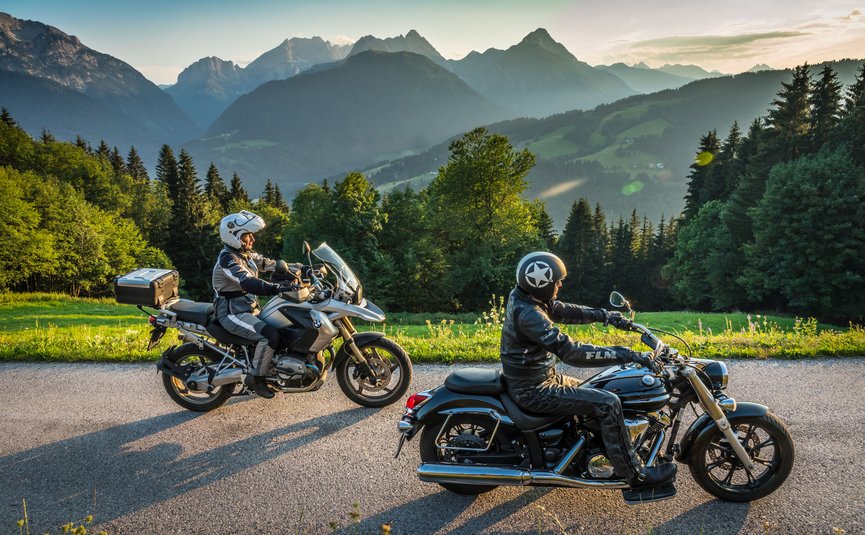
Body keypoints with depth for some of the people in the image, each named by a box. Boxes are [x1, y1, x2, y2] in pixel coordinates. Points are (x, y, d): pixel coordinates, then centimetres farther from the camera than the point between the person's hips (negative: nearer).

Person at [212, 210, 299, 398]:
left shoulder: (246, 254, 11)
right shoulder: (228, 259, -19)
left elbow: (270, 263, 6)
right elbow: (249, 284, -33)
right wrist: (283, 287, -41)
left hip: (250, 309, 10)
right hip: (232, 313, -10)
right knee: (271, 336, -25)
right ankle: (256, 377, -10)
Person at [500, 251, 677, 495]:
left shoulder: (523, 295, 0)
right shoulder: (528, 314, -29)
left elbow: (564, 311, 12)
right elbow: (570, 351, -32)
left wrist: (605, 315, 5)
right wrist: (626, 355, -29)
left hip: (543, 377, 10)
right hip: (535, 391, -10)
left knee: (595, 393, 25)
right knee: (608, 403, -14)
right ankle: (635, 475, -3)